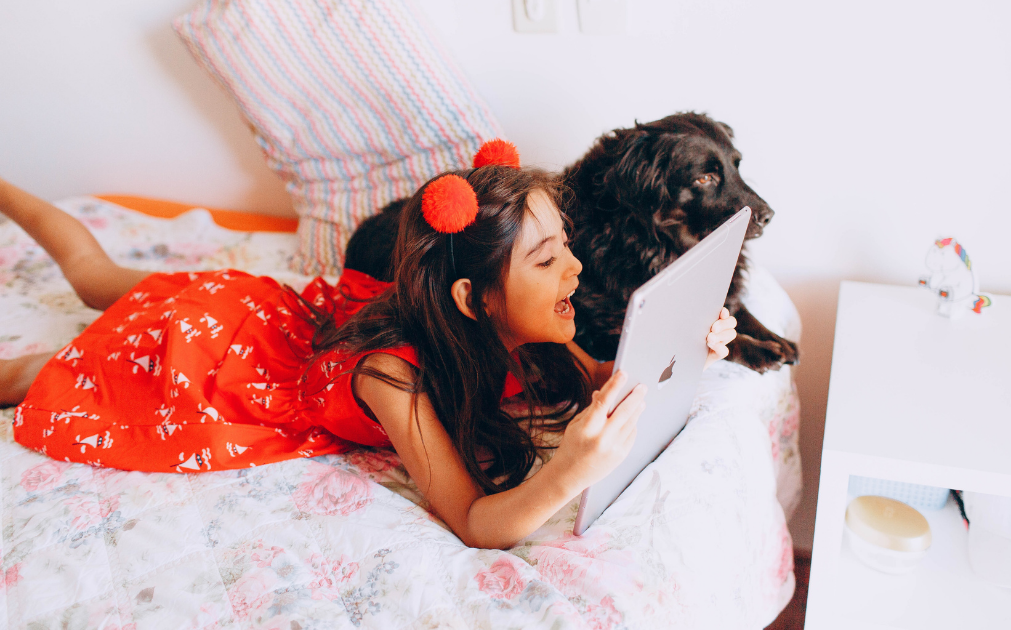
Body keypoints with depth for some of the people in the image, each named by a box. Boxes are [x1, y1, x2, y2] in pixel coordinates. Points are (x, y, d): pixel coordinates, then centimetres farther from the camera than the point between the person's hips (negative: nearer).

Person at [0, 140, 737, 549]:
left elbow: (598, 378, -12)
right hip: (221, 347, -6)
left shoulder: (517, 334, -26)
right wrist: (567, 477, -63)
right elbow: (471, 520, -43)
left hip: (295, 310, 6)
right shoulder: (392, 374, -43)